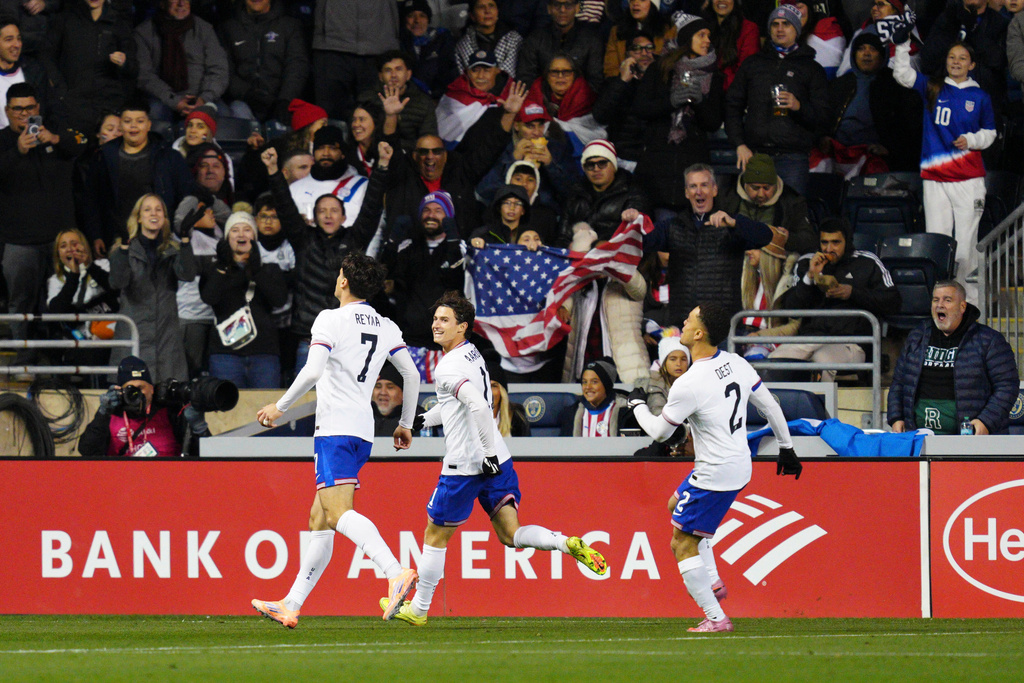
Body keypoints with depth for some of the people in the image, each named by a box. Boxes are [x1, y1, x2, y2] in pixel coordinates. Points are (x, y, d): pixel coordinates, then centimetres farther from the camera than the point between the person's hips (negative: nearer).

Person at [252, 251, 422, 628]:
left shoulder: (331, 319, -6)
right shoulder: (386, 328, 14)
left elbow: (313, 371, -17)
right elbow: (412, 375, 16)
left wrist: (280, 406, -6)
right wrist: (405, 424, 26)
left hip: (335, 429, -8)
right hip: (363, 431, 8)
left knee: (339, 512, -21)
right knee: (319, 519, 12)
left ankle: (396, 573, -41)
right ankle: (292, 606, 15)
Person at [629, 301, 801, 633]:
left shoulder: (688, 385, -24)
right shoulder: (737, 364, -2)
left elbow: (659, 432, -11)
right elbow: (770, 407, 7)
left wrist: (638, 404, 7)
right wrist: (787, 448, 20)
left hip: (714, 474, -9)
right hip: (740, 466, 9)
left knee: (683, 544, 3)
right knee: (676, 504, 29)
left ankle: (716, 618, 1)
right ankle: (712, 582, 25)